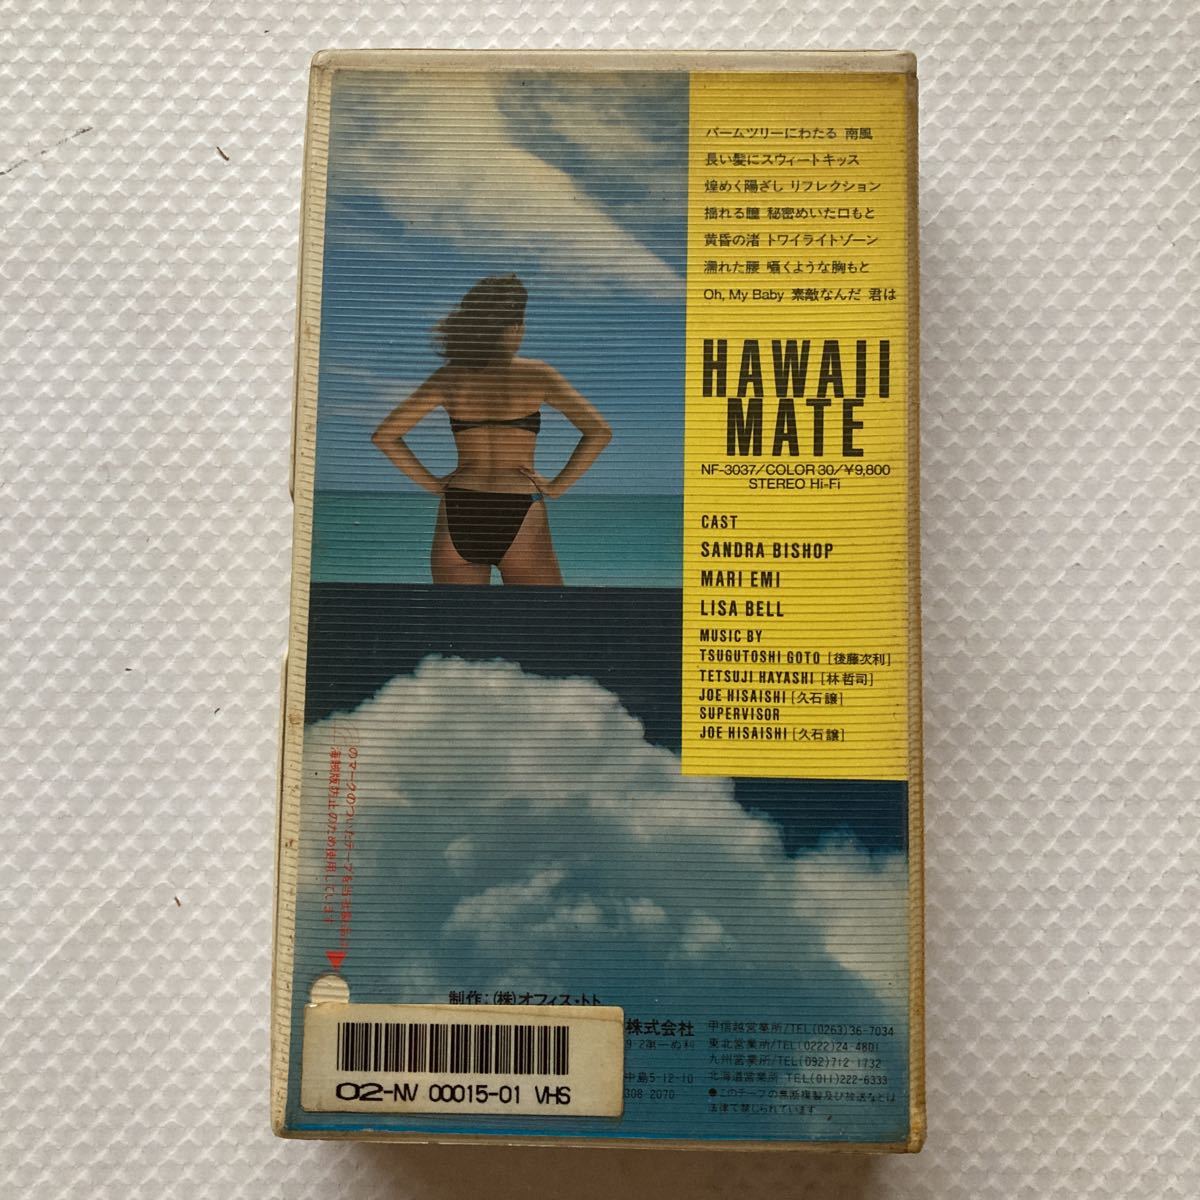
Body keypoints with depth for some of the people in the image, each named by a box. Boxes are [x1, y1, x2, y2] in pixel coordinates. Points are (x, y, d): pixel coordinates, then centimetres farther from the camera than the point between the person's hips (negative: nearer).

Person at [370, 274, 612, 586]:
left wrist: (432, 484, 7)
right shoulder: (537, 375, -2)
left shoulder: (449, 377, 5)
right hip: (519, 516, -3)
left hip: (457, 515, 3)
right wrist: (555, 487, -3)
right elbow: (599, 432, -9)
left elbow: (384, 435, 5)